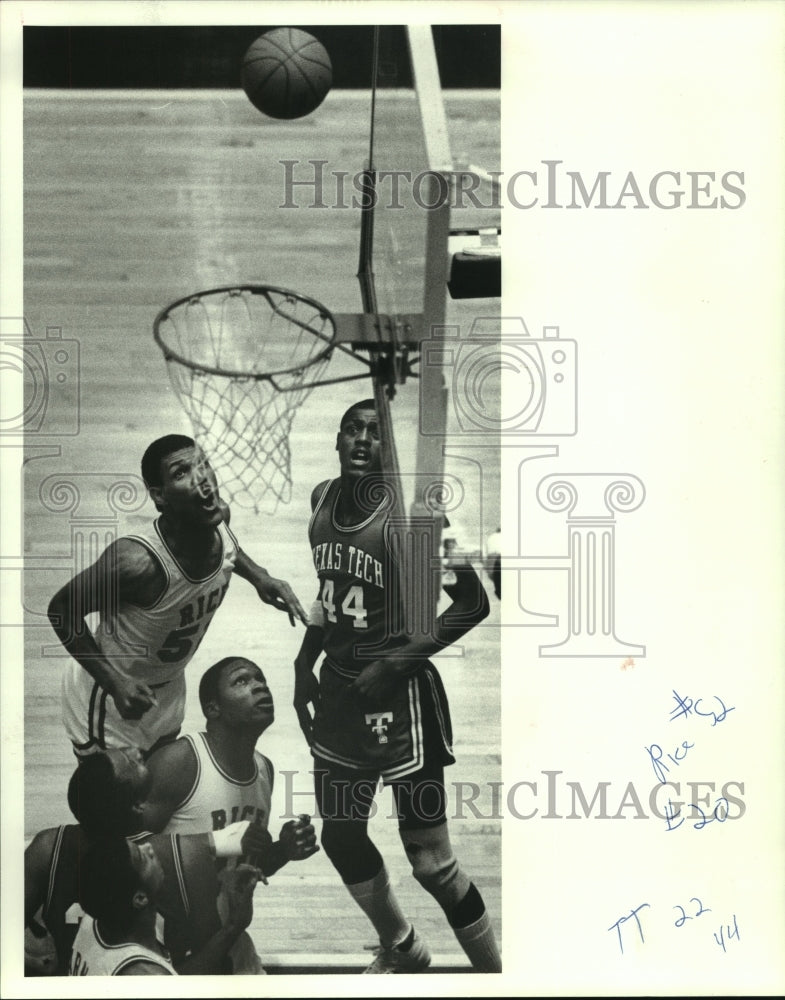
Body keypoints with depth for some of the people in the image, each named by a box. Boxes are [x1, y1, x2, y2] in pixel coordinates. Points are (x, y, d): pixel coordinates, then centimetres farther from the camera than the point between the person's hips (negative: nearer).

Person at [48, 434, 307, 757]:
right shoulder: (137, 560, -38)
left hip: (169, 688, 7)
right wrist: (114, 683, -30)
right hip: (108, 699, -7)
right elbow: (62, 609, -25)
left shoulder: (219, 521, -17)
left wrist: (258, 577, -3)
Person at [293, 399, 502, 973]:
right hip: (340, 688, 8)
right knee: (340, 837, 19)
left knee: (431, 864, -4)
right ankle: (403, 952, 42)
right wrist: (306, 662, 12)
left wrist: (395, 665, -20)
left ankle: (494, 974, 15)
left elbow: (473, 603, -18)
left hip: (398, 693, -8)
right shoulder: (323, 498, 4)